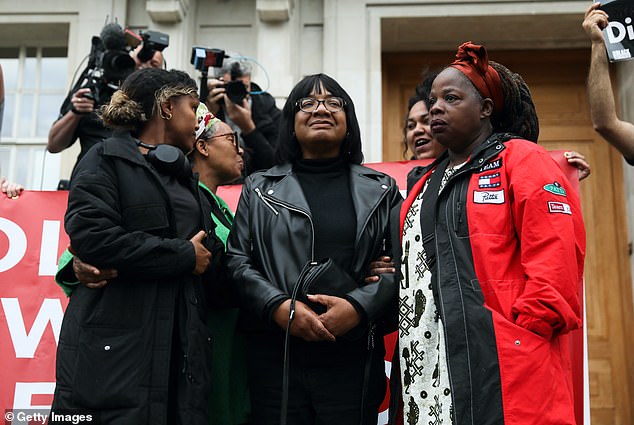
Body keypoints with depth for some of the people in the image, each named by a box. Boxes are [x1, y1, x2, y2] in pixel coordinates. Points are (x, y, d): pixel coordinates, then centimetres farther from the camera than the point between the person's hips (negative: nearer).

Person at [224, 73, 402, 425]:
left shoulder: (381, 190, 11)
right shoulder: (259, 188, 12)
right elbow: (236, 261, 4)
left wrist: (358, 307, -14)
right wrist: (279, 307, -12)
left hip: (354, 358, 0)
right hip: (274, 354, 0)